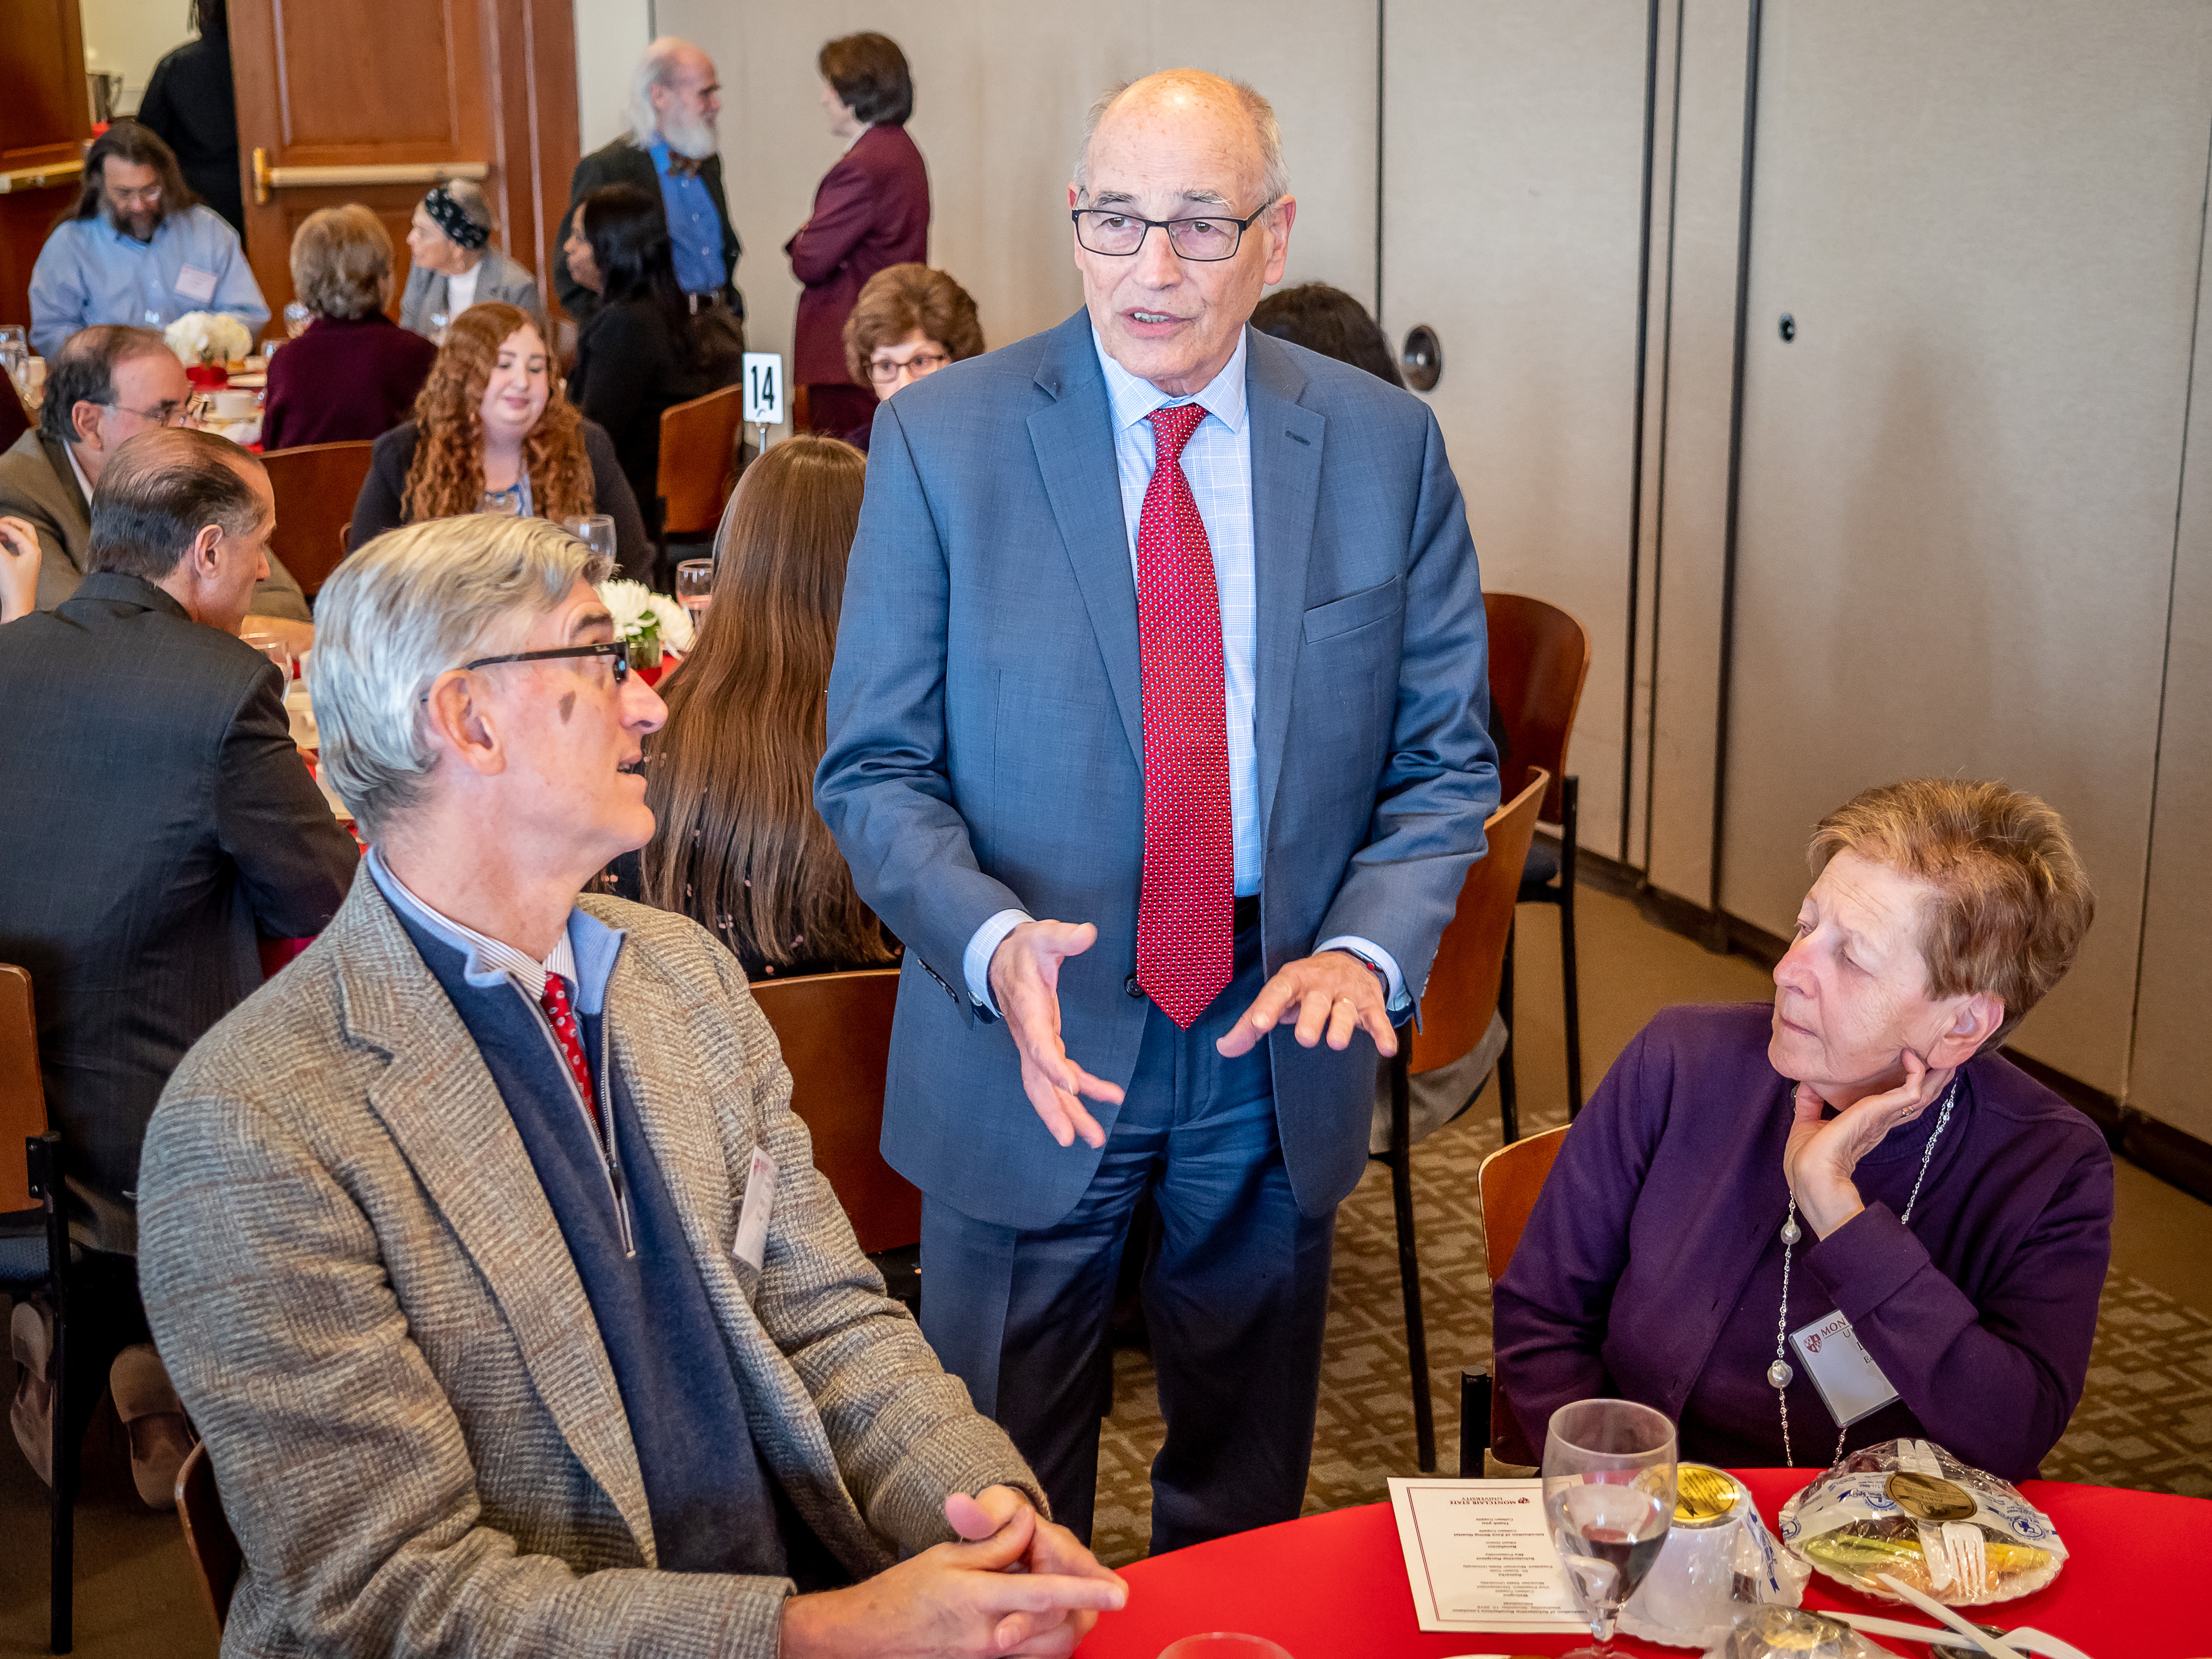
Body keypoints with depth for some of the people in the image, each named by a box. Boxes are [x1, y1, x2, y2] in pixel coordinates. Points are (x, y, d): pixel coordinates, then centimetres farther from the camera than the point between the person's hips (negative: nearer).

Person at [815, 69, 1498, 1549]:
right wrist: (991, 938, -25)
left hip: (1278, 1040, 2)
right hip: (1030, 1039, -1)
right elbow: (876, 768, -7)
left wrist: (1368, 948, -17)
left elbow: (1445, 758, 1)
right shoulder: (941, 440, -7)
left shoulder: (1387, 446, -3)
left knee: (1246, 1498, 21)